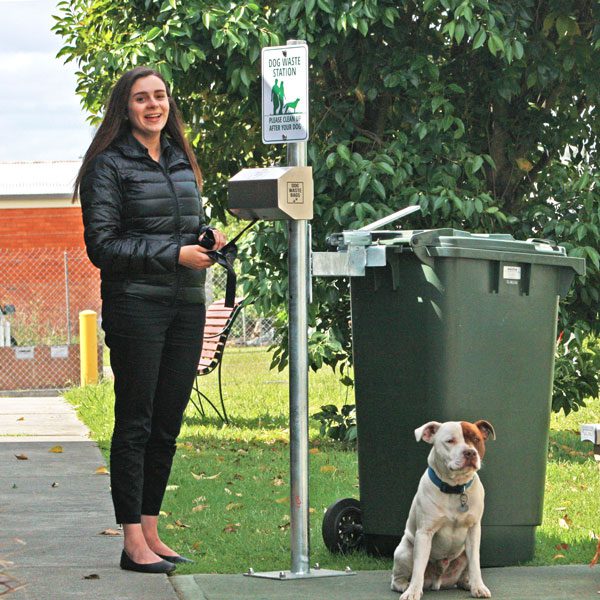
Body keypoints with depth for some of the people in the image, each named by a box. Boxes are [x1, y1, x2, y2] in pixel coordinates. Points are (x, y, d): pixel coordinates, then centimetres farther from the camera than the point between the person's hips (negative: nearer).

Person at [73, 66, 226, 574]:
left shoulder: (182, 162, 16)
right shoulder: (109, 166, -4)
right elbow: (103, 246, -9)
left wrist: (208, 240, 3)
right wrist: (174, 255, -15)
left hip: (186, 306, 6)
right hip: (136, 307, -6)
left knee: (168, 423, 8)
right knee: (134, 424, -4)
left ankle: (151, 531, 16)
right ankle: (134, 544, -1)